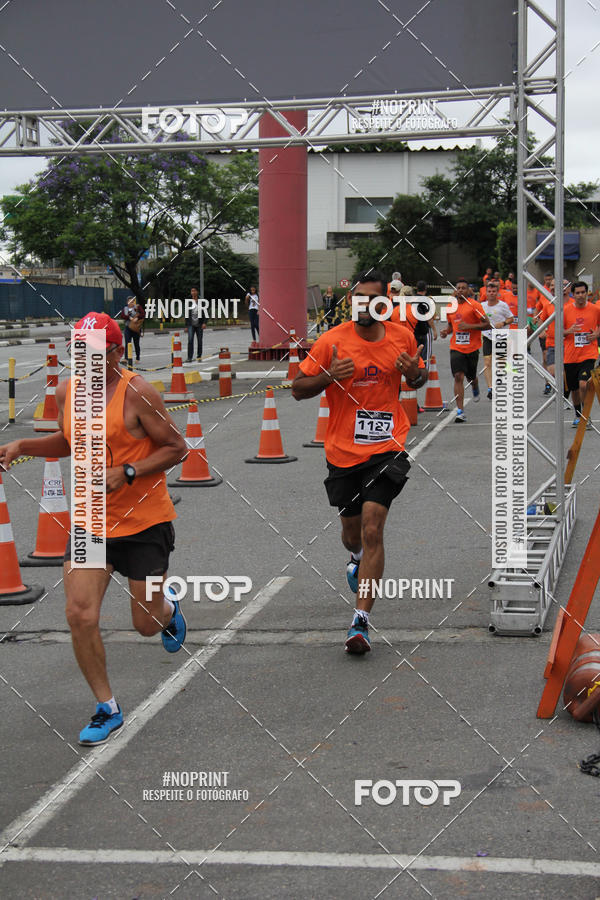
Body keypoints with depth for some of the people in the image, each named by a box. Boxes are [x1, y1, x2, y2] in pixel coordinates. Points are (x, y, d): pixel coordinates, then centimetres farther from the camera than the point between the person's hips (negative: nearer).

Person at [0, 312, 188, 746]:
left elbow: (176, 448, -11)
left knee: (147, 625, 8)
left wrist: (125, 473, -21)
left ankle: (168, 607, 48)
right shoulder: (66, 391, 2)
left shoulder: (137, 392, -16)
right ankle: (107, 709, 10)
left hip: (144, 521, -4)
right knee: (80, 615, -9)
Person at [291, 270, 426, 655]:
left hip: (387, 448, -1)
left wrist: (416, 374, -7)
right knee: (352, 531, 16)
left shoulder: (403, 337, 0)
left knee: (372, 529, -15)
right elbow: (298, 389, -3)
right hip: (343, 451, 1)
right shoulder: (332, 341, -7)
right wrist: (328, 376, -22)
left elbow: (418, 378, 18)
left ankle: (361, 622, -12)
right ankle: (360, 559, 55)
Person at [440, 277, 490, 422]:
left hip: (472, 347, -2)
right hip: (456, 348, 2)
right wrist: (446, 331, 0)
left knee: (471, 377, 14)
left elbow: (487, 325, -10)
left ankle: (476, 390, 53)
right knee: (458, 376, -12)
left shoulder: (474, 305, -8)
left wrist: (469, 326, -21)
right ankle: (460, 411, -14)